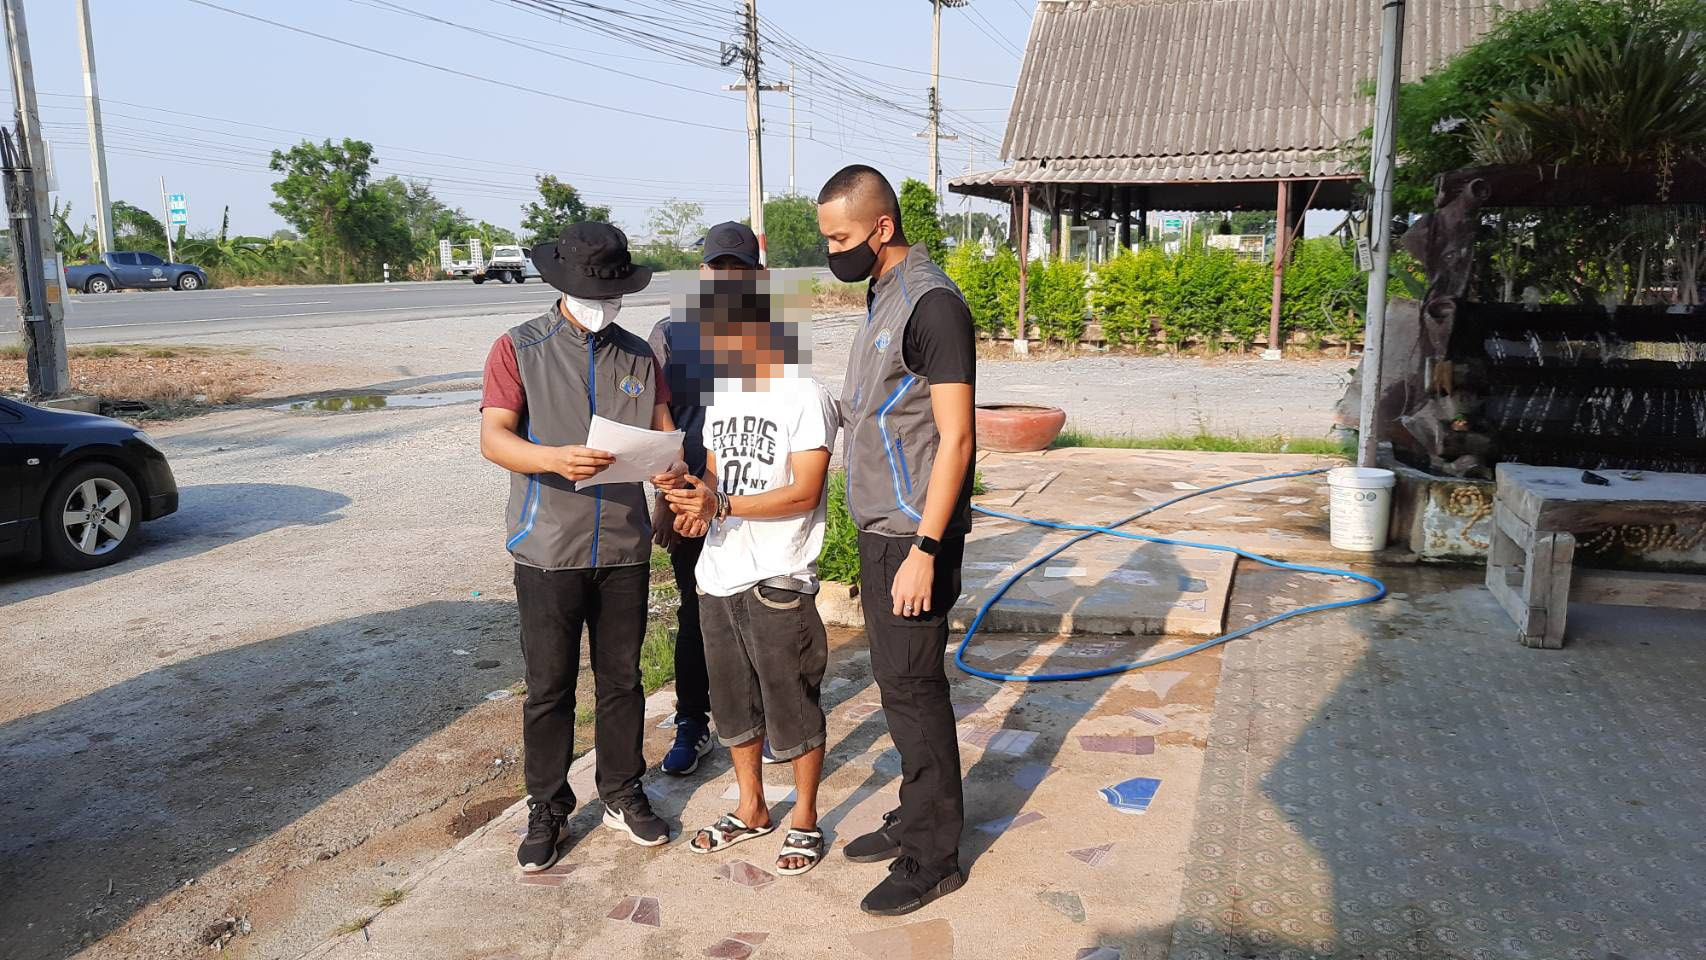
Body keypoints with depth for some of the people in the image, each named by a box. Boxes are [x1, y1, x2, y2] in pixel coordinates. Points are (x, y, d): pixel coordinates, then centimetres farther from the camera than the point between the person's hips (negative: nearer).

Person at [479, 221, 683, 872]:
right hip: (548, 548, -3)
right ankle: (547, 809, 22)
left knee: (622, 679, 13)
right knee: (549, 686, 6)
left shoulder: (638, 356, 11)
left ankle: (623, 794, 29)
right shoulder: (518, 350, -1)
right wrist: (556, 459, -31)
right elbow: (493, 438, -12)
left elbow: (665, 435, 7)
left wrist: (672, 470, -16)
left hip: (625, 546, 3)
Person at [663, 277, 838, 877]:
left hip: (778, 582, -7)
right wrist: (696, 504, -6)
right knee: (734, 705, 18)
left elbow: (803, 493, -17)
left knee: (794, 709, 5)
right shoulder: (722, 400, 13)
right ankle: (751, 811, 35)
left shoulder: (806, 399, -11)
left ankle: (805, 820, 23)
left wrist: (721, 504, -23)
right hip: (718, 579, 8)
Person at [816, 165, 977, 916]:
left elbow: (955, 439, -19)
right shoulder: (882, 296, 13)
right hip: (880, 526, 9)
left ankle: (933, 857, 13)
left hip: (913, 534, -9)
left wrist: (923, 550, -21)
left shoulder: (931, 304, -16)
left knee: (912, 686, -1)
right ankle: (916, 818, 31)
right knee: (895, 679, 16)